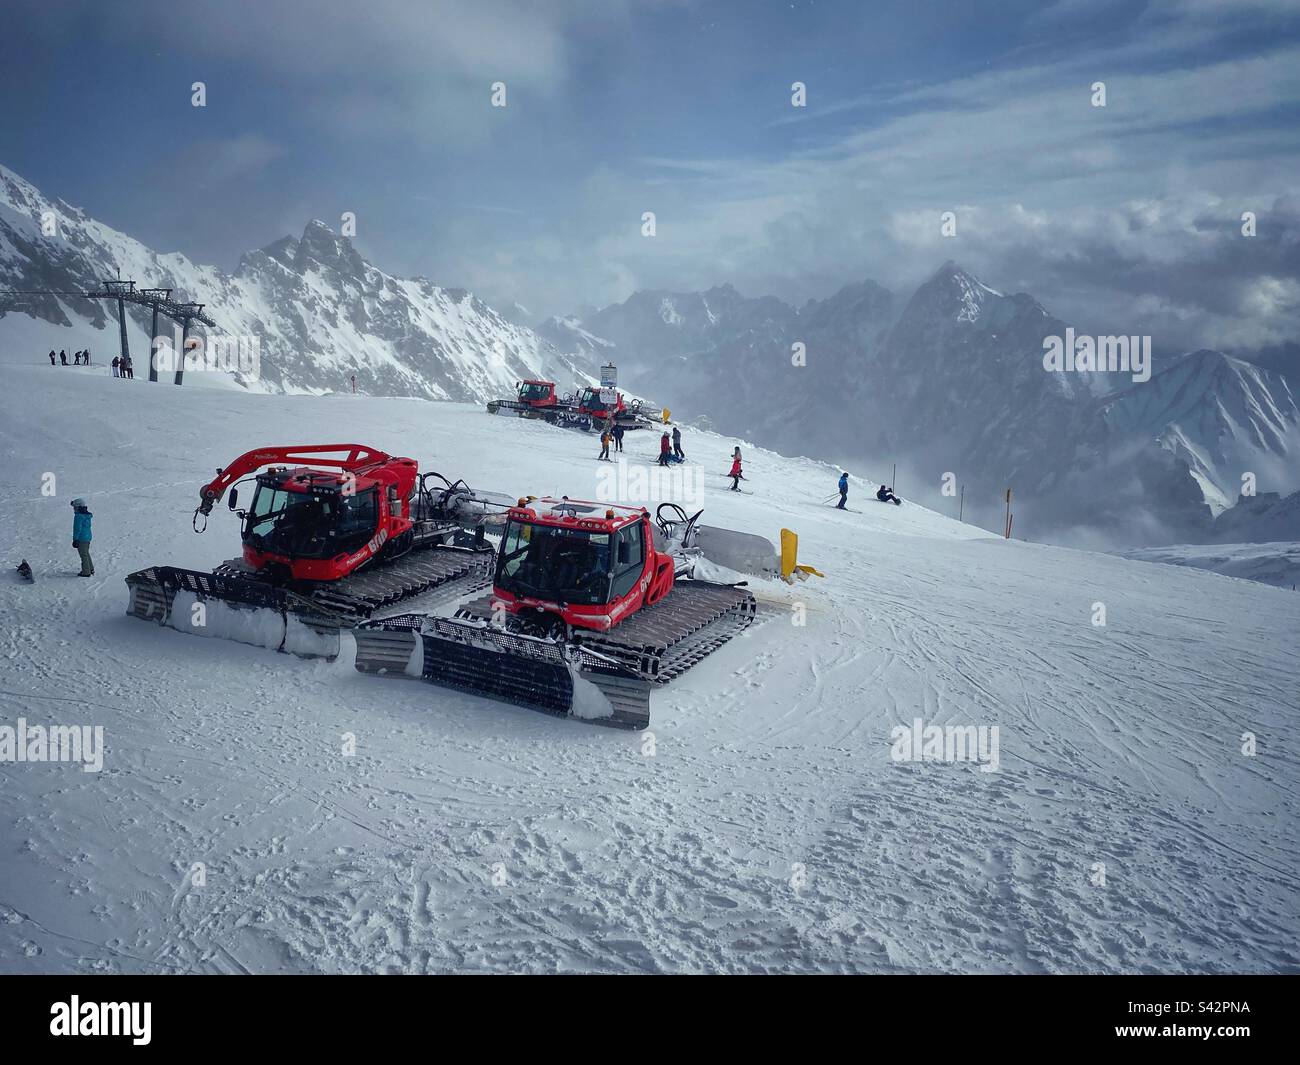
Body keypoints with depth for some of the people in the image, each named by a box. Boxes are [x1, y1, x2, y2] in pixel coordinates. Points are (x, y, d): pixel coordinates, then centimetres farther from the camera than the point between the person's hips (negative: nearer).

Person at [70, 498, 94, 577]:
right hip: (88, 537, 9)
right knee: (87, 553, 21)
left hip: (81, 538, -9)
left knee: (84, 555, -1)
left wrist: (75, 540, -15)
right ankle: (91, 569, 29)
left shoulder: (78, 516, -18)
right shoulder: (88, 515, 8)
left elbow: (77, 529, -19)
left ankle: (86, 572, 5)